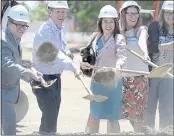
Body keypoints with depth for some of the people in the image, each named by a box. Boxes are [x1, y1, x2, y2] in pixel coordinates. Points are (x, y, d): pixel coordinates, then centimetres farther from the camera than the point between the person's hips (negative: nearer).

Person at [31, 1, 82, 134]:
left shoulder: (61, 28, 5)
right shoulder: (45, 32, -25)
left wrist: (67, 52, 1)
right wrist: (73, 67, -56)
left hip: (56, 77, 9)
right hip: (43, 78, -9)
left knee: (53, 114, 18)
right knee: (49, 115, -15)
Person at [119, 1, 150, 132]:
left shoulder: (141, 30, -4)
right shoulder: (120, 33, 8)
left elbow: (142, 41, -27)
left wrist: (145, 52, -46)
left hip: (139, 78, -4)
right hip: (123, 77, 4)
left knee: (137, 116, -2)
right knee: (129, 113, 7)